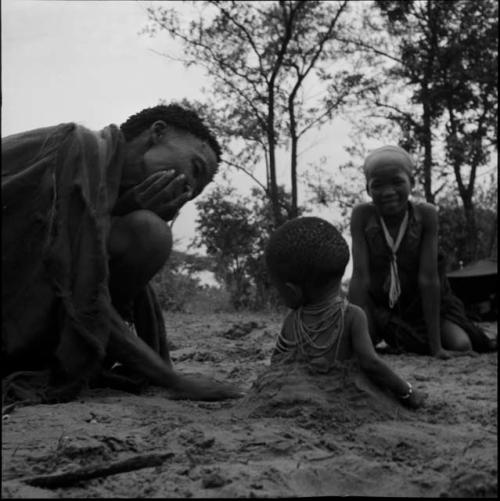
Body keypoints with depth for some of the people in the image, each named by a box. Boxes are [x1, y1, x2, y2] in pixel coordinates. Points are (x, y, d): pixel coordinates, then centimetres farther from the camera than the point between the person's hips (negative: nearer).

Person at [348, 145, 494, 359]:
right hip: (377, 303, 1)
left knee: (460, 347, -18)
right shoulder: (362, 215, -21)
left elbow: (428, 277, -23)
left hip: (422, 302, 0)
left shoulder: (426, 214, -22)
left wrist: (436, 347, -25)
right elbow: (360, 276, -24)